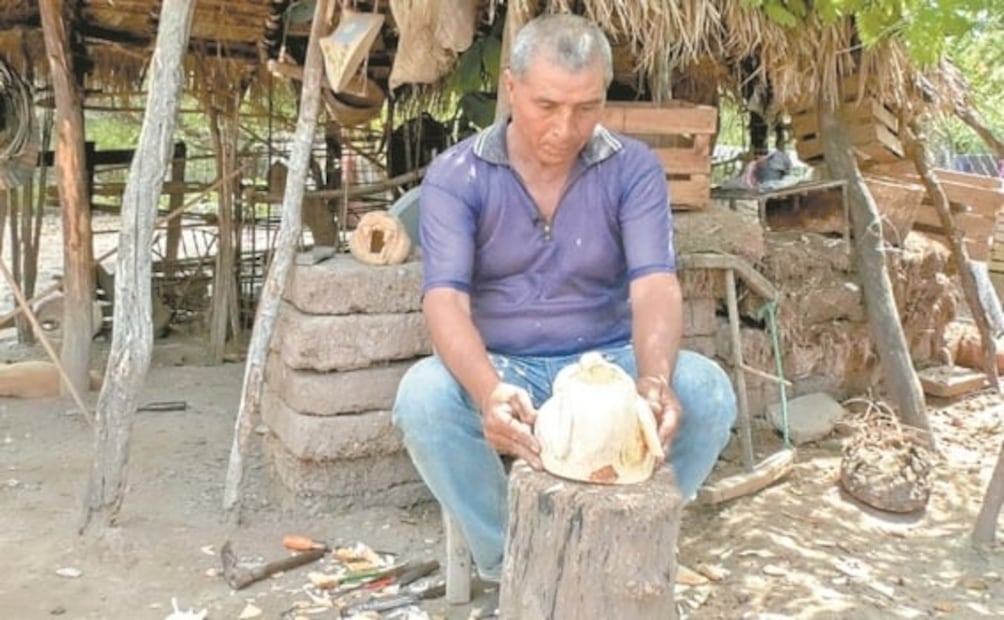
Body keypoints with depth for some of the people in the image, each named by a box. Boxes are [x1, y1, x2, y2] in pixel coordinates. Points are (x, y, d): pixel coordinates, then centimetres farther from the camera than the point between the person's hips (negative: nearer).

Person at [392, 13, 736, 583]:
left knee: (707, 392, -27)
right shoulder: (456, 175, -8)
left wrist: (655, 380, -41)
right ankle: (507, 561, -9)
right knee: (424, 394, -32)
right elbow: (446, 299, -21)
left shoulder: (634, 168, -4)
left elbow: (654, 285, -18)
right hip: (499, 367, -1)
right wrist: (490, 392, -43)